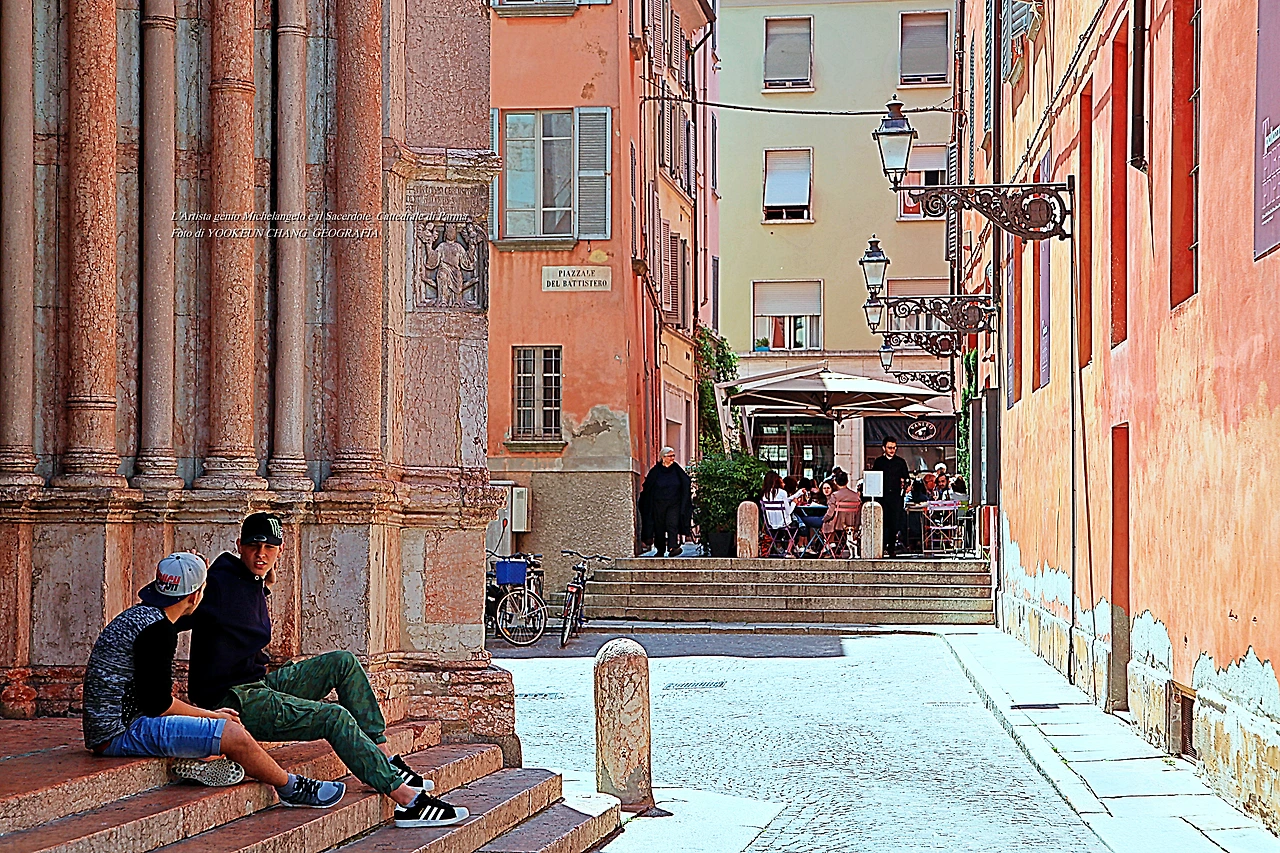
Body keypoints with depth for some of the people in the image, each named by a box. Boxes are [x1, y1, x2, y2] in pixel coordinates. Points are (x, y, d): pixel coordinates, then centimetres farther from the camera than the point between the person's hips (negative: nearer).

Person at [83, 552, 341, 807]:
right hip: (120, 732, -11)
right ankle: (291, 788, 8)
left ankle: (196, 761, -5)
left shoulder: (139, 614, 12)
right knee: (233, 734, -12)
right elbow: (158, 704, -19)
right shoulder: (157, 629, -19)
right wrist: (210, 715, -5)